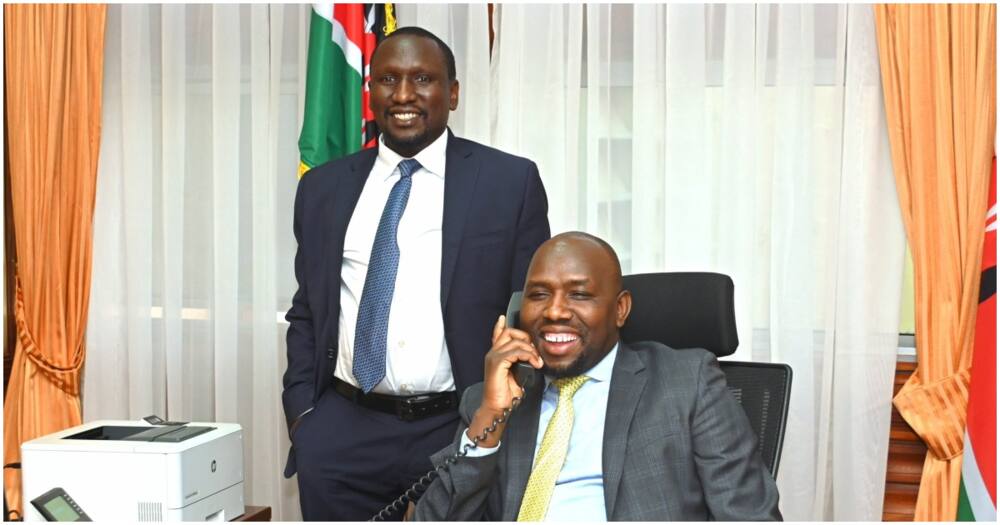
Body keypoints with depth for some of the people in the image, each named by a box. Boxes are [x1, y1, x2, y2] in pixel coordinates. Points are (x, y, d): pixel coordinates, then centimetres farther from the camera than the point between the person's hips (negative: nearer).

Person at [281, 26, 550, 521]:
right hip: (342, 432, 2)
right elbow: (307, 311, 15)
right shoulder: (323, 186, 8)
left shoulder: (510, 181, -1)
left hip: (464, 429, -2)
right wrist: (301, 412, 5)